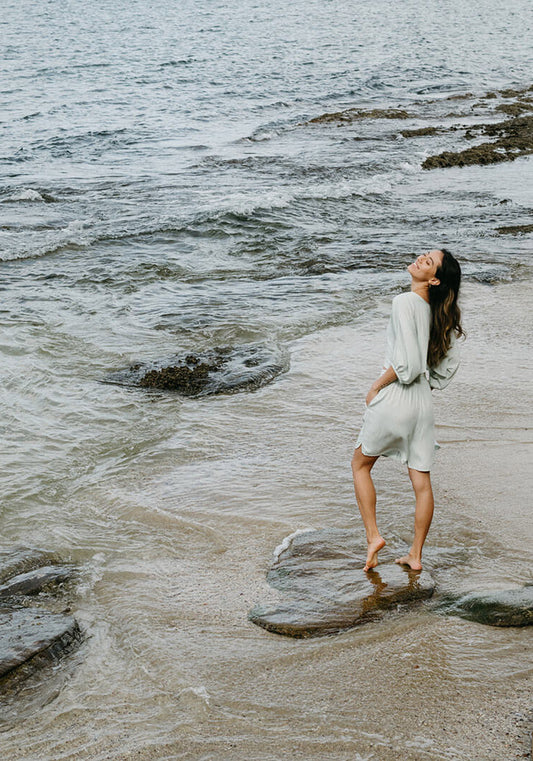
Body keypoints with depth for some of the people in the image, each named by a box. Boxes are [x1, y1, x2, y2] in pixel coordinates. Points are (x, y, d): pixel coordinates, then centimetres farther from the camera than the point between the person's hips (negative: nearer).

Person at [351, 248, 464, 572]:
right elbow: (451, 362, 11)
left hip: (396, 397, -6)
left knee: (361, 465, 15)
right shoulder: (439, 312, 4)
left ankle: (373, 535, 9)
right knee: (422, 481, 9)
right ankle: (416, 555, 15)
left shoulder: (405, 302, -17)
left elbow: (408, 364, -24)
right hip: (424, 401, 6)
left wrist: (376, 387, -11)